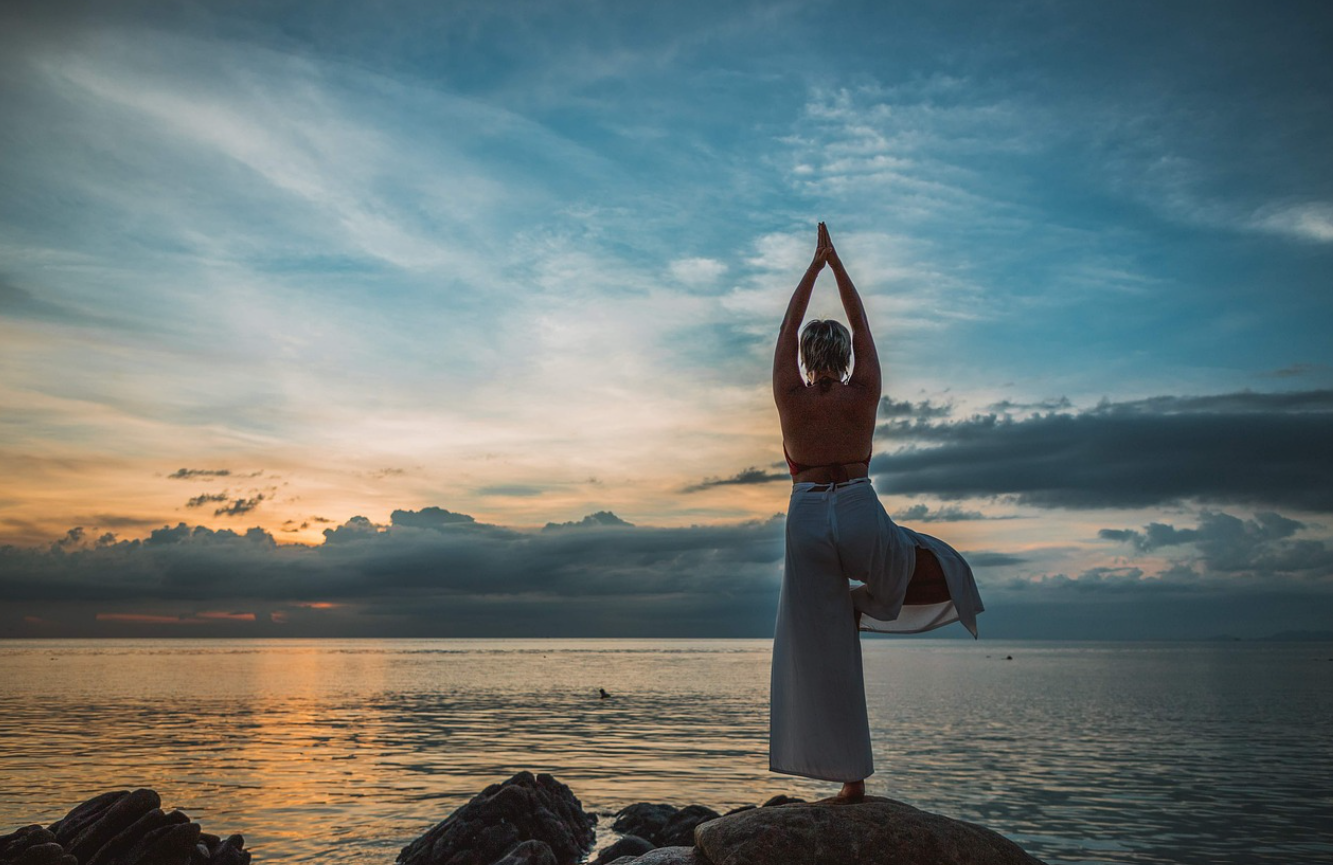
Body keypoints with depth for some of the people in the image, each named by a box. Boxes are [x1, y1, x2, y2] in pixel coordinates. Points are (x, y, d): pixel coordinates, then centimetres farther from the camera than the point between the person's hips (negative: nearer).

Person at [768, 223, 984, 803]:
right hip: (862, 518, -1)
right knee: (941, 567, 27)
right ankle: (866, 600, 3)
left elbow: (788, 328, 9)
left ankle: (852, 780, 6)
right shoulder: (864, 394, 0)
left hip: (808, 521, 1)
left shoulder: (790, 398, -1)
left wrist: (815, 264, 17)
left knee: (822, 655, 5)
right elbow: (862, 324, 11)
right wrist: (836, 263, 18)